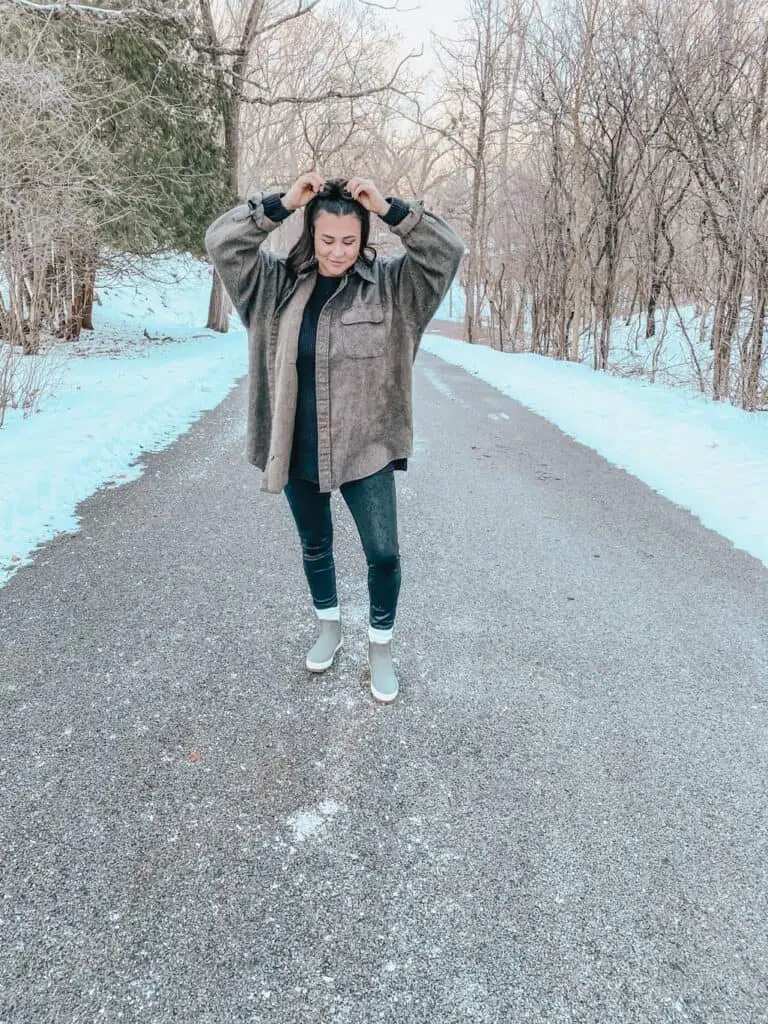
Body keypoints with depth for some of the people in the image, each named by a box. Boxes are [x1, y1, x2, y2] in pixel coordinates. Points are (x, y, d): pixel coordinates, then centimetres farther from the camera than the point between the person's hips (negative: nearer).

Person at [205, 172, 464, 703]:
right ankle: (329, 629, 43)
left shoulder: (389, 284, -4)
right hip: (298, 450, 2)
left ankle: (381, 647, 25)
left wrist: (392, 209, -22)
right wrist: (282, 203, -16)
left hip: (365, 449, -2)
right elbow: (221, 242, -6)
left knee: (383, 552, 1)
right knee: (315, 546, 19)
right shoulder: (278, 283, 1)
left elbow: (448, 251, -12)